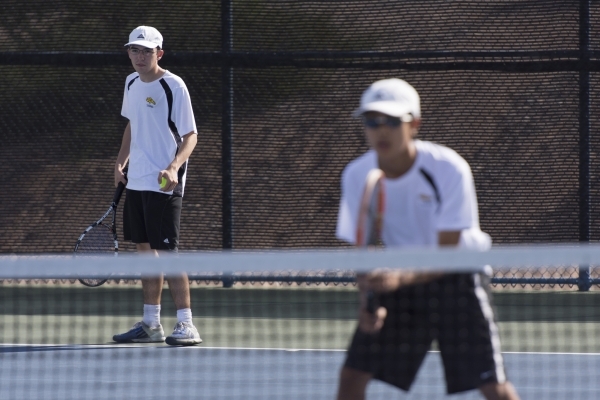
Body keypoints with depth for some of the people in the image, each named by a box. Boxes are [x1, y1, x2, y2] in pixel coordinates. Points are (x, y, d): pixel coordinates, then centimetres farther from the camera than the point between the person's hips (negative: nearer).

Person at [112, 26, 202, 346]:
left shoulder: (173, 86, -12)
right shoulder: (132, 83, 10)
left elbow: (190, 136, -13)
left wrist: (174, 167, -28)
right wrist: (121, 163, 14)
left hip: (163, 184, -8)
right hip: (136, 181, 8)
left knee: (166, 251, -10)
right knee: (145, 250, 11)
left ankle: (186, 325, -8)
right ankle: (151, 325, 19)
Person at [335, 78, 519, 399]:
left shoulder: (449, 169, -25)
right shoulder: (356, 176, -13)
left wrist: (402, 278, -43)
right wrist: (368, 301, -23)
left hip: (455, 277, -3)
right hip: (396, 277, 3)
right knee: (352, 374, -5)